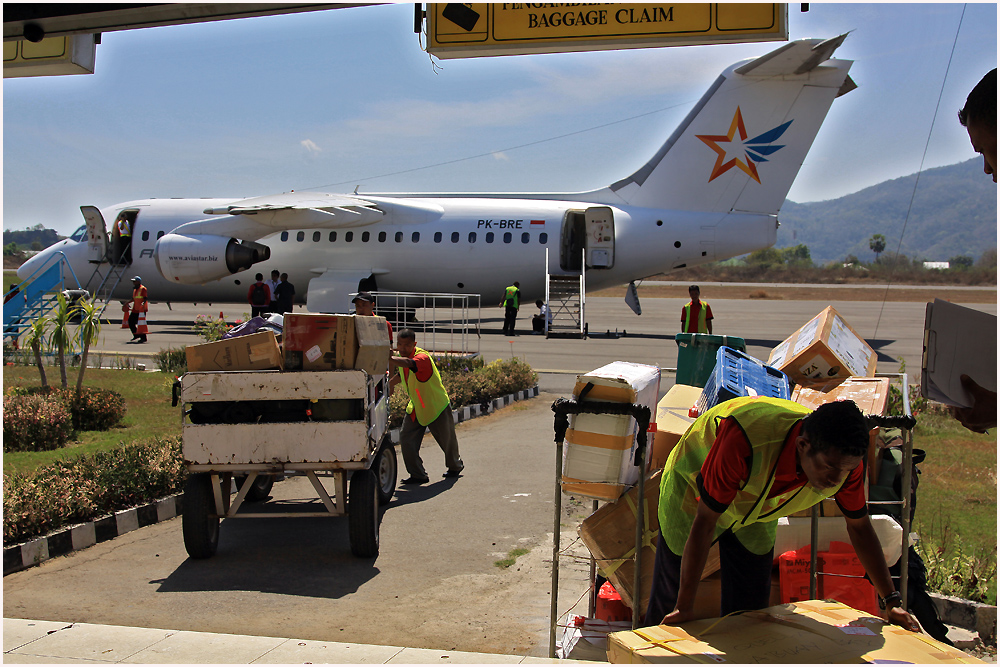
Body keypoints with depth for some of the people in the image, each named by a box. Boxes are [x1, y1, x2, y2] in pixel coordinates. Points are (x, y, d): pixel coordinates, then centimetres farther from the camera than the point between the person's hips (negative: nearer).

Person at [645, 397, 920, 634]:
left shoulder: (845, 461, -28)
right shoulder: (744, 441, -45)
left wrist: (891, 602, -7)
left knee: (750, 608, 3)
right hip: (692, 491, -4)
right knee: (669, 603, -2)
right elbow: (704, 522, -36)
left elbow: (859, 527, -8)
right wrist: (684, 608, -31)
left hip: (756, 513, 5)